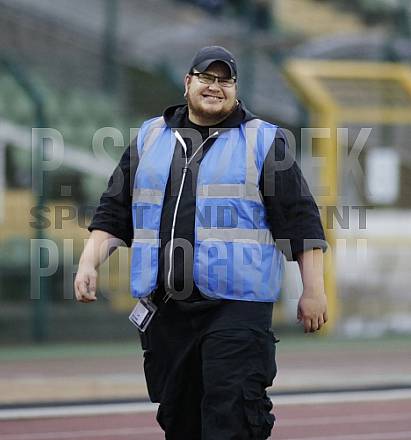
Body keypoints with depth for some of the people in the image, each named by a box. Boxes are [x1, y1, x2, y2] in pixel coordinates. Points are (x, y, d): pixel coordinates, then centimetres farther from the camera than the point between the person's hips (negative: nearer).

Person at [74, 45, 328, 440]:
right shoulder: (150, 138, 15)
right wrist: (89, 263, 3)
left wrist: (313, 291, -3)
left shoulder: (263, 141, 4)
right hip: (164, 305, 5)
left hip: (236, 304, -4)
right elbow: (114, 212, 17)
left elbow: (300, 221, 1)